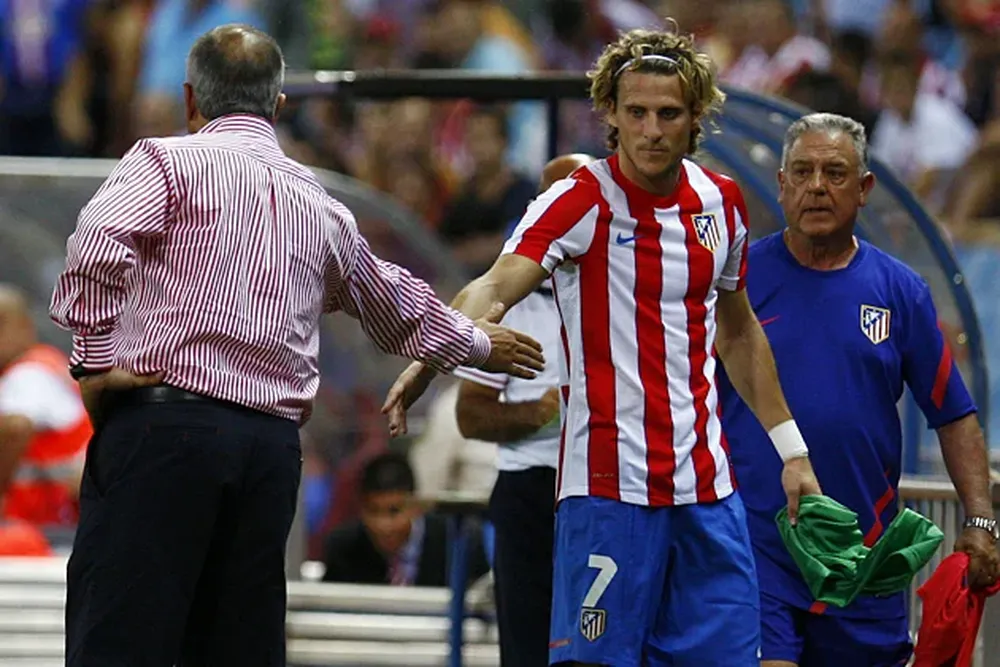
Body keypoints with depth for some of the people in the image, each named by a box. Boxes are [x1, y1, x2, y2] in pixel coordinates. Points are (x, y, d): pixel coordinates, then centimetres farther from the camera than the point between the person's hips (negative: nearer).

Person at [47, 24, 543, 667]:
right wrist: (475, 343, 55)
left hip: (163, 425, -5)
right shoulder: (322, 208, 21)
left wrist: (94, 359, -8)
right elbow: (396, 301, 37)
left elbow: (97, 245, -16)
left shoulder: (166, 163, 4)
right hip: (273, 445, 5)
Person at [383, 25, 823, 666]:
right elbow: (496, 287, -25)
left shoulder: (721, 201, 9)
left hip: (707, 488, 6)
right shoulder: (582, 201, -9)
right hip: (609, 486, -5)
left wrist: (791, 447, 24)